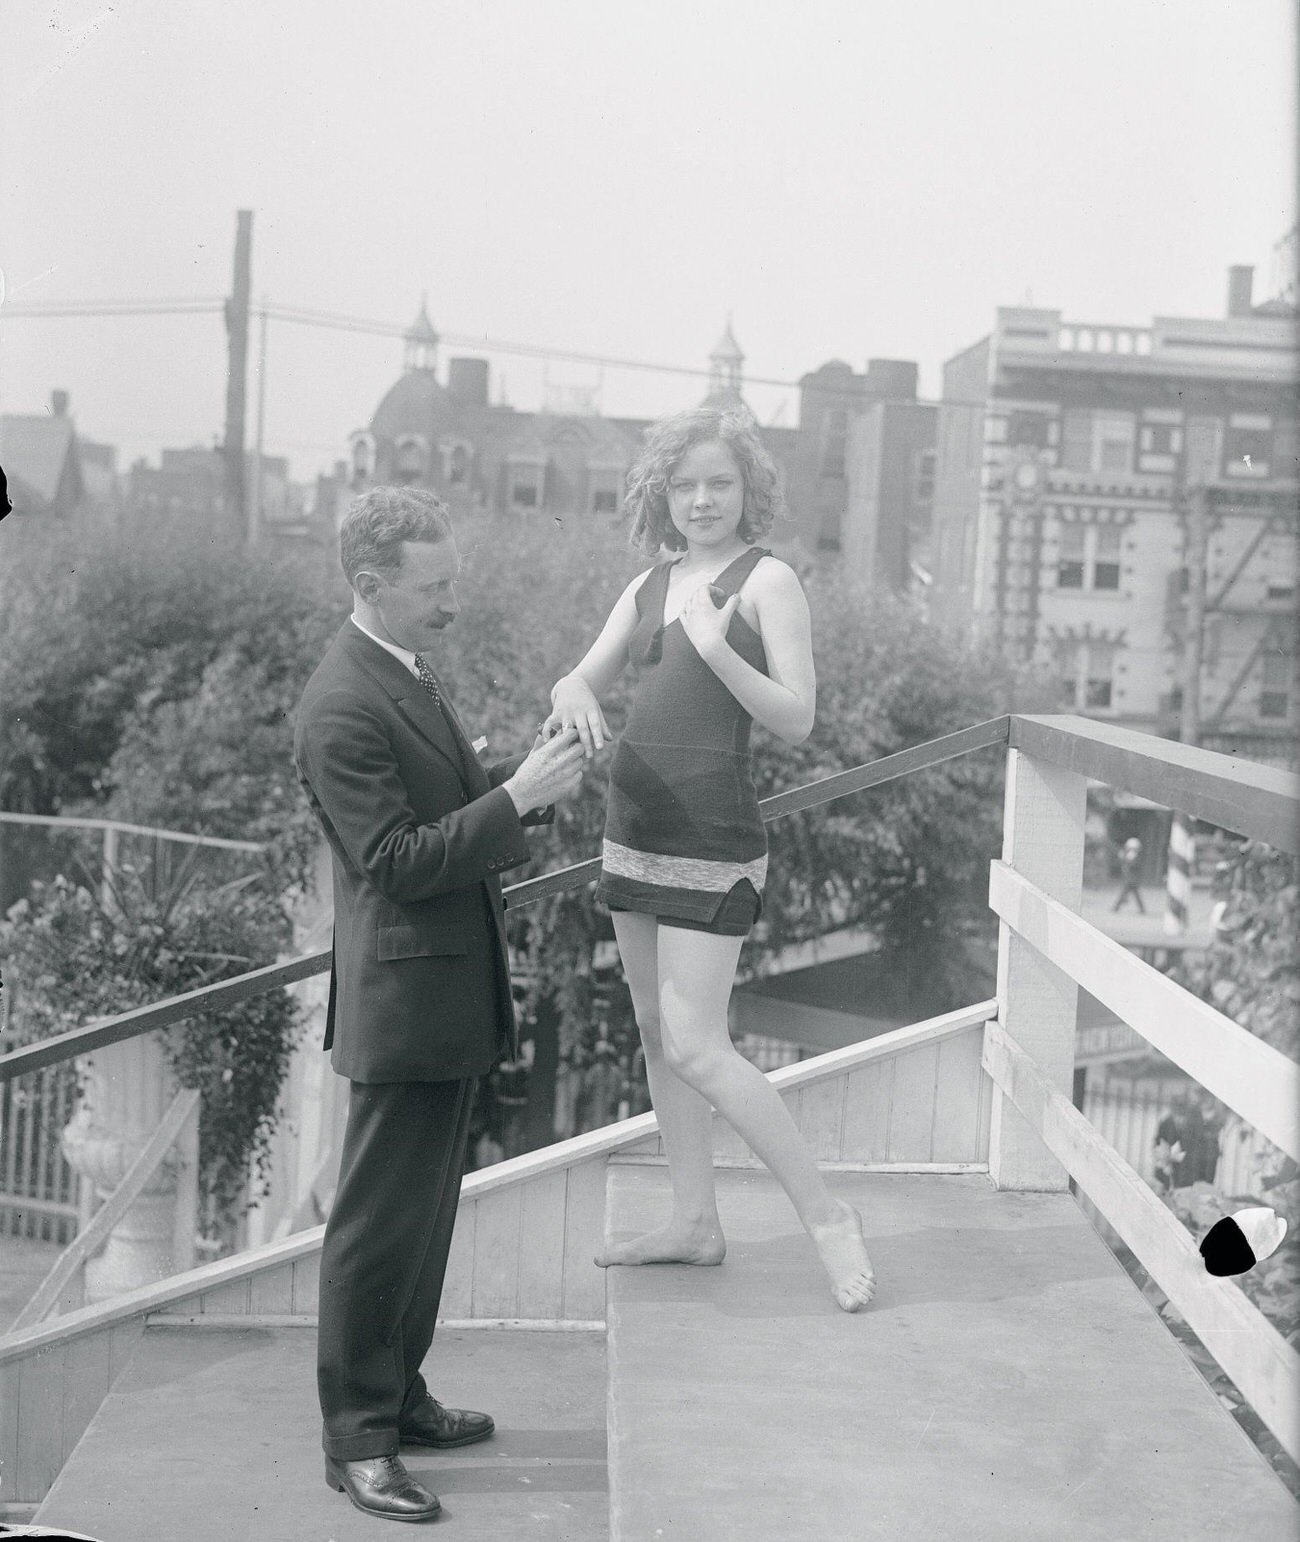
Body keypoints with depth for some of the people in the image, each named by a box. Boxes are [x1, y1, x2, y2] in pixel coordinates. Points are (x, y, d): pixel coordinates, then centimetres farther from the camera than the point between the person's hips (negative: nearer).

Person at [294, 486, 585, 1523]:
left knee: (425, 1213, 19)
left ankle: (397, 1396, 33)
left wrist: (526, 778, 5)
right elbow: (398, 860, -23)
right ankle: (357, 1439, 12)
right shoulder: (343, 708, -20)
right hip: (404, 999, -10)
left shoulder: (408, 673, 12)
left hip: (452, 997, 10)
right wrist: (518, 797, -23)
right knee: (380, 1224, 0)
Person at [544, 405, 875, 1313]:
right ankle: (696, 1222, 23)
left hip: (711, 837, -8)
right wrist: (574, 695, -11)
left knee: (696, 1045, -11)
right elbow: (584, 679, 13)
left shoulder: (769, 581, -7)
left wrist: (718, 651, -25)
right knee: (656, 1031, 12)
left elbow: (797, 720, -12)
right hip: (637, 826, 8)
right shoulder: (650, 587, 13)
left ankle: (827, 1215, 0)